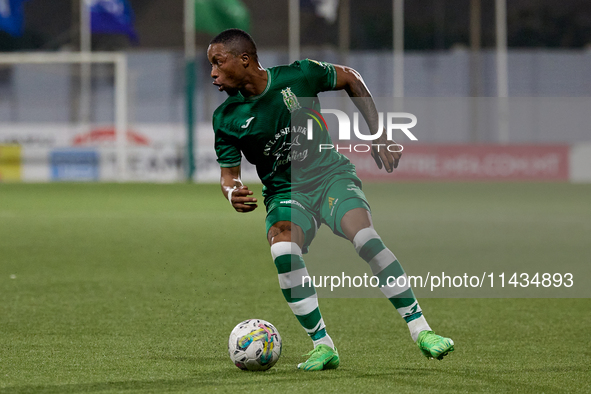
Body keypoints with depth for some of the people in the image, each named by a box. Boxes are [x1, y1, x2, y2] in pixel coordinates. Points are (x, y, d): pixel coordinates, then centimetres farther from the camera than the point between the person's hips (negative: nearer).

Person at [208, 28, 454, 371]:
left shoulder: (299, 75, -9)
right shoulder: (227, 118, -4)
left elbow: (350, 78, 8)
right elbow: (229, 173, 4)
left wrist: (379, 134, 6)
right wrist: (233, 192, -21)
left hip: (330, 176, -1)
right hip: (285, 194, 2)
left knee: (365, 236, -30)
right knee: (283, 251, -31)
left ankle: (420, 330, -22)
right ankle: (323, 346, -20)